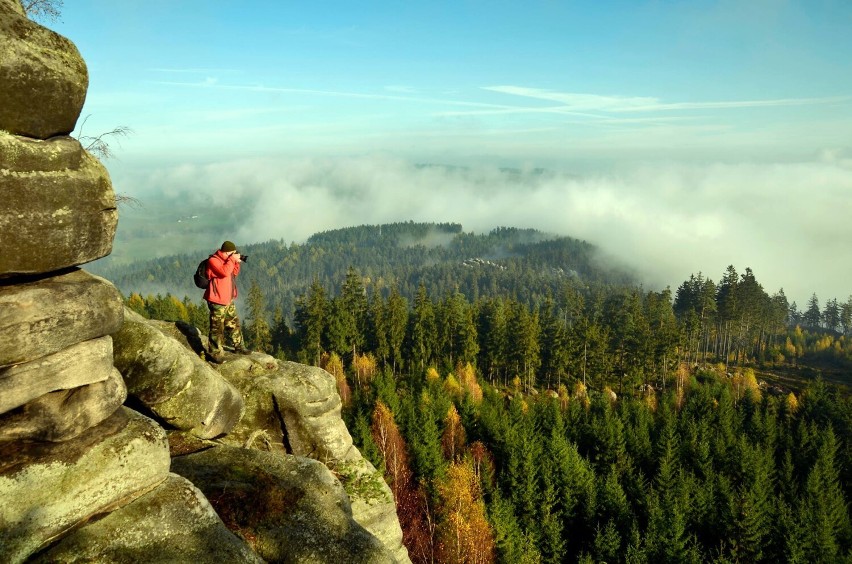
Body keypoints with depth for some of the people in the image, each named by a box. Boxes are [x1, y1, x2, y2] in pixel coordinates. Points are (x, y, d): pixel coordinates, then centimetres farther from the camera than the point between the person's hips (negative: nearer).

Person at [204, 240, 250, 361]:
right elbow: (224, 272, -30)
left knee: (234, 324, 18)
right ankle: (215, 353, 5)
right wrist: (232, 259, -21)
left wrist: (237, 263, 5)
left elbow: (234, 274, 21)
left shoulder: (225, 260, 13)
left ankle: (238, 347, 30)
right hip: (217, 301, -9)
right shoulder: (213, 260, -16)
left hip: (228, 300, 10)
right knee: (217, 328, -3)